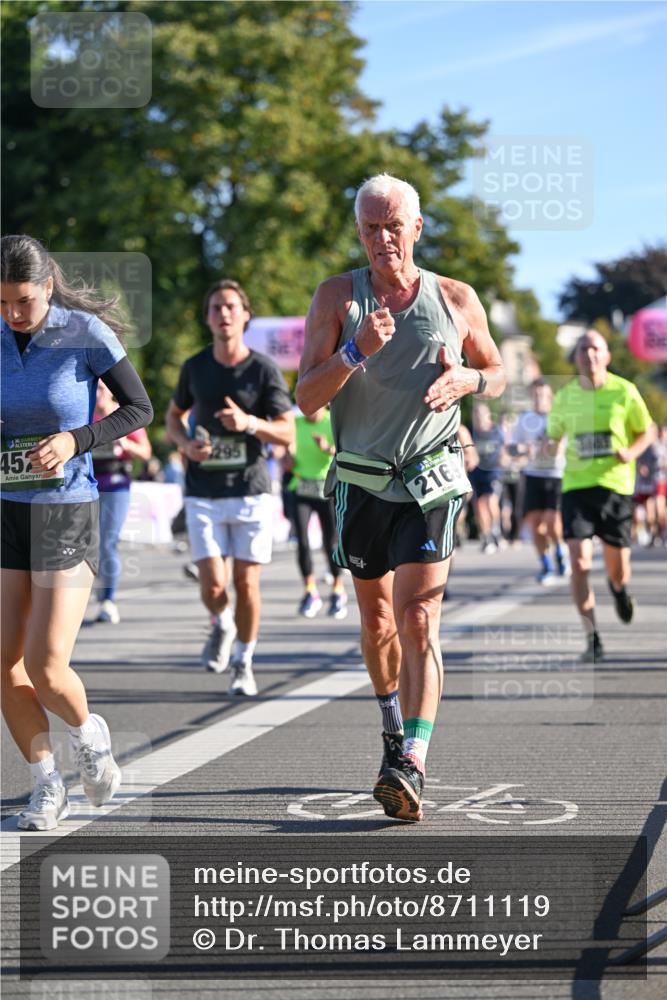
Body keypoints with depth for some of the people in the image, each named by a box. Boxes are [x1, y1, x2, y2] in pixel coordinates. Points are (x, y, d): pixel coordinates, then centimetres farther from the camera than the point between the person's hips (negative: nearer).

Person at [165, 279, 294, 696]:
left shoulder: (264, 369, -3)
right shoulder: (195, 367, 4)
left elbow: (287, 432, -3)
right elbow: (174, 416, 20)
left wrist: (249, 423, -21)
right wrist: (186, 444, -3)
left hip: (251, 491, -1)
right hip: (204, 494, 1)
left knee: (247, 583, 0)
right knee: (213, 586, -8)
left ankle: (243, 664, 18)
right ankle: (222, 626, 26)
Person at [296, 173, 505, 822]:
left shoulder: (457, 300, 2)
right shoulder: (337, 298, -1)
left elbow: (497, 373, 16)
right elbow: (306, 398, -7)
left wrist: (465, 379, -7)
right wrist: (355, 352, -24)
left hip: (430, 483, -2)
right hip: (361, 482, 2)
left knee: (417, 620, -15)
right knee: (376, 617, 15)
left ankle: (410, 768, -23)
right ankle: (393, 726, 40)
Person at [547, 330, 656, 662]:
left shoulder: (624, 392, -2)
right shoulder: (564, 397, 4)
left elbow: (647, 431, 8)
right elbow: (554, 435, 18)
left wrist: (631, 452, -12)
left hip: (615, 484, -1)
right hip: (576, 485, 1)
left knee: (618, 569, 5)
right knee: (579, 562, -14)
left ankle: (619, 588, 45)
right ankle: (592, 638, -6)